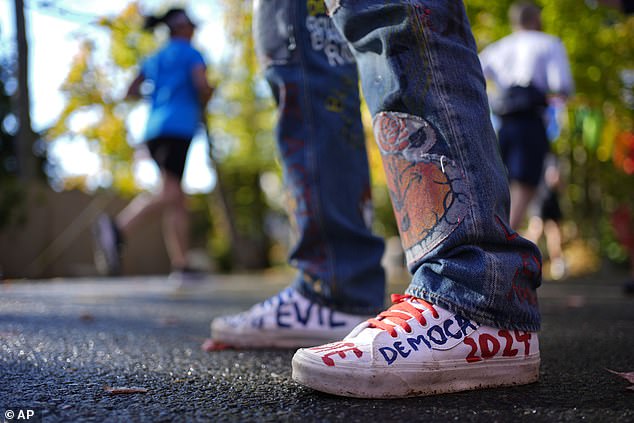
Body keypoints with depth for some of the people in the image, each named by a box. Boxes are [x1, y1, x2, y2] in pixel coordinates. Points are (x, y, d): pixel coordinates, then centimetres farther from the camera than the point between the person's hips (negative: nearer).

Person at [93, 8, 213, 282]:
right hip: (177, 128, -8)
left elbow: (131, 92, 20)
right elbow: (202, 85, -9)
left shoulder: (154, 59, 25)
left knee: (176, 200, 5)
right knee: (169, 194, -21)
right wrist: (203, 103, 11)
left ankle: (180, 265, -1)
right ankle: (117, 229, -41)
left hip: (154, 131, 8)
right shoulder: (190, 53, 7)